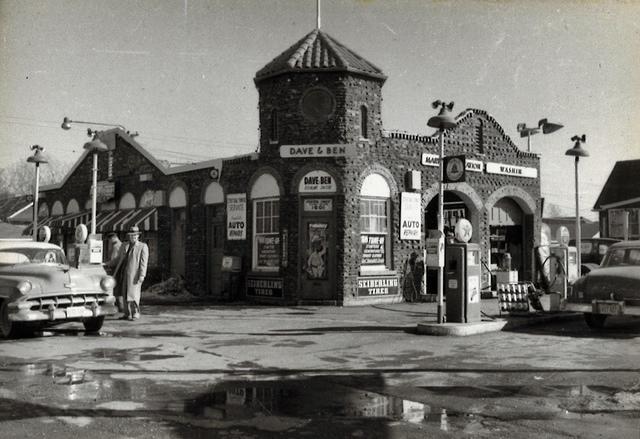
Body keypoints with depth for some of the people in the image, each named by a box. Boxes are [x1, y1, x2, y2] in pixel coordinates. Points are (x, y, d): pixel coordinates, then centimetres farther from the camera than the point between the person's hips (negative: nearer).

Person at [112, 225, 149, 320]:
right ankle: (127, 314, 13)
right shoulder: (123, 247, 17)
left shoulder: (143, 247, 1)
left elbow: (143, 262, -6)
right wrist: (115, 274, 14)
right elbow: (119, 260, 19)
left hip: (134, 275, -5)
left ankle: (135, 314, 2)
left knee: (133, 294, -9)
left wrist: (142, 275, -14)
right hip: (124, 274, 5)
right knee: (125, 295, 6)